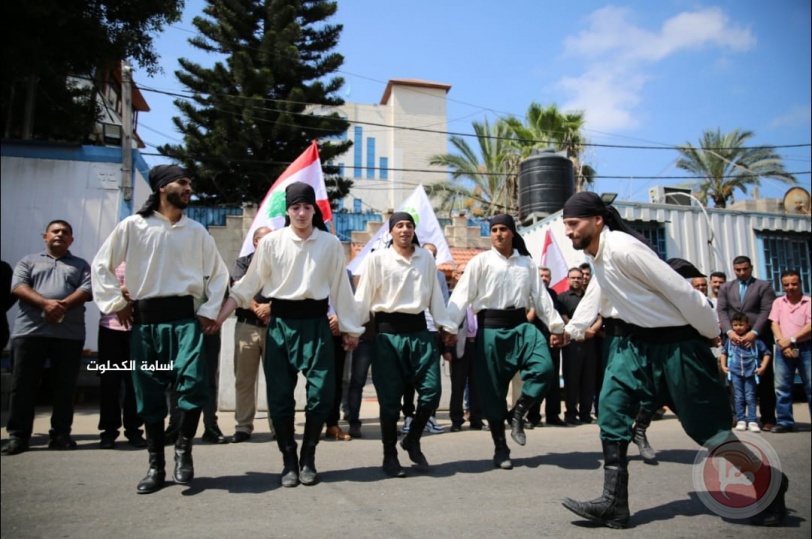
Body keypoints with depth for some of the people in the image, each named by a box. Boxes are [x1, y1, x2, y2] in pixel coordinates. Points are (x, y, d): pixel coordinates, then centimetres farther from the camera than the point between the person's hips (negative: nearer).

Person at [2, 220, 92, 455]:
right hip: (30, 331, 0)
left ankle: (60, 434, 9)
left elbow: (87, 290, 1)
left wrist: (63, 304, -16)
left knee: (65, 386, 2)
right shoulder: (29, 261, 17)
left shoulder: (81, 265, 18)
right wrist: (45, 303, -16)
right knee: (23, 385, 1)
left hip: (69, 334, 0)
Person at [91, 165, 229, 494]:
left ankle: (183, 448, 10)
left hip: (185, 317, 1)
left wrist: (208, 311, 5)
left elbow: (217, 273, 13)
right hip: (146, 319, 0)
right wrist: (116, 303, 3)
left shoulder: (197, 231, 9)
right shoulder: (133, 226, 4)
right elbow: (102, 265, 8)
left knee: (193, 385, -14)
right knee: (150, 395, 5)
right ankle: (156, 466, 18)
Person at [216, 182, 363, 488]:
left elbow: (340, 288, 5)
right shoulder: (271, 242, -1)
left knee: (322, 393, -3)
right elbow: (249, 285, 3)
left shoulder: (330, 244, 1)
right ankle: (288, 461, 20)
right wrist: (218, 315, -5)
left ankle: (308, 458, 18)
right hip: (281, 322, 0)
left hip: (315, 322, 0)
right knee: (279, 395, 3)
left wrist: (350, 328, 9)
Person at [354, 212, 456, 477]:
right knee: (390, 398, 4)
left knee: (431, 391, 2)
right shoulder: (377, 258, -3)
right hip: (388, 332, -3)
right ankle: (389, 455, 21)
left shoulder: (427, 258, 8)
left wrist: (446, 326, 13)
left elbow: (435, 295, 13)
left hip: (419, 330, 3)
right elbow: (363, 297, -2)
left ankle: (412, 440, 27)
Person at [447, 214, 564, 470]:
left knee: (545, 369, -20)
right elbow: (462, 295, -7)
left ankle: (517, 413, 7)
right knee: (492, 389, 3)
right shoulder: (480, 261, -1)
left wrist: (556, 326, 12)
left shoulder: (527, 263, 11)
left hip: (521, 325, 3)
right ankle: (500, 448, 19)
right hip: (491, 328, -2)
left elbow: (540, 296, 14)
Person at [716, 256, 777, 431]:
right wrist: (729, 332, -12)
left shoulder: (764, 286, 6)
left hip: (759, 338, -2)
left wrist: (753, 333, -16)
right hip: (734, 339, 2)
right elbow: (721, 311, 4)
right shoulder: (725, 288, 14)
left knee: (764, 379, 3)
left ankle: (768, 418, 10)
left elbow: (767, 311, -4)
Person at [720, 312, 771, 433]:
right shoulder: (730, 340, 5)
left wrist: (763, 367, -5)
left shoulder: (754, 340, -3)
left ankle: (752, 421, 5)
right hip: (735, 372, 2)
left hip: (750, 373, -2)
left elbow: (767, 353, 3)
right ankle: (741, 420, 11)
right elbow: (724, 352, 20)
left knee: (750, 398, 1)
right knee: (739, 397, 6)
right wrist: (723, 365, 10)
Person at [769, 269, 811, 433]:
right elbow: (774, 324, 6)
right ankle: (785, 422, 6)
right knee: (781, 387, 1)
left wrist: (791, 340, -11)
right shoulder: (778, 302, 13)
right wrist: (782, 342, -9)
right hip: (783, 349, 3)